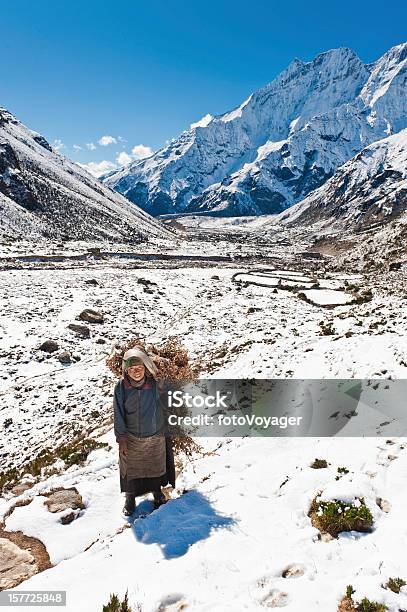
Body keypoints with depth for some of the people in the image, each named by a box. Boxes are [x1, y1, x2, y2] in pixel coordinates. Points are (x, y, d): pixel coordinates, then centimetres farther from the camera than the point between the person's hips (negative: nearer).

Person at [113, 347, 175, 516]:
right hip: (131, 437, 0)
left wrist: (165, 432, 4)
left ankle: (157, 491, 47)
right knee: (130, 468, 16)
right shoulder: (121, 387, -18)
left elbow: (163, 408, -4)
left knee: (156, 465, 21)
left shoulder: (155, 384, -17)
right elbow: (118, 414, -9)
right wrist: (121, 438, -9)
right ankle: (130, 497, 41)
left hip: (155, 435, 1)